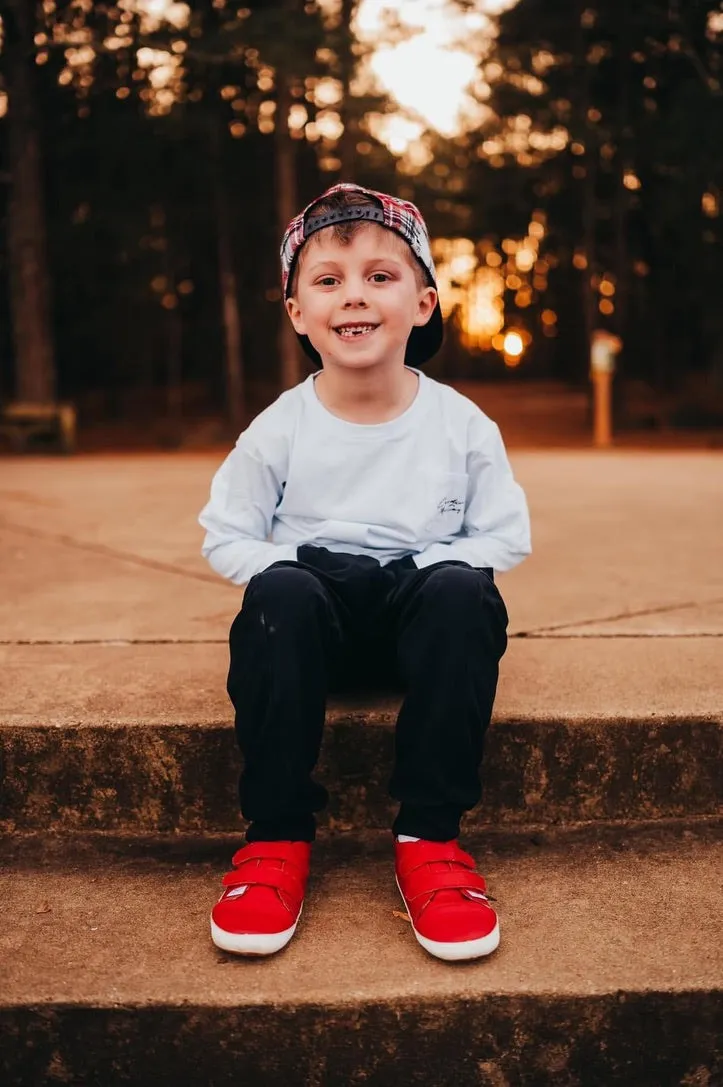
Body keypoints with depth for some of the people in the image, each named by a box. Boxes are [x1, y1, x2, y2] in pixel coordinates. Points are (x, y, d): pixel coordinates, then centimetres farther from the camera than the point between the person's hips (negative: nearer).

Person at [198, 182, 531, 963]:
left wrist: (436, 572, -16)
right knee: (280, 595, -34)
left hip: (421, 608, 1)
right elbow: (225, 537, 1)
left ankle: (429, 837, -22)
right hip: (320, 610, 0)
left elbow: (505, 536, 1)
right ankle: (276, 836, -21)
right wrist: (291, 573, -17)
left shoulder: (462, 424, -3)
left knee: (465, 593, -33)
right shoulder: (279, 429, -4)